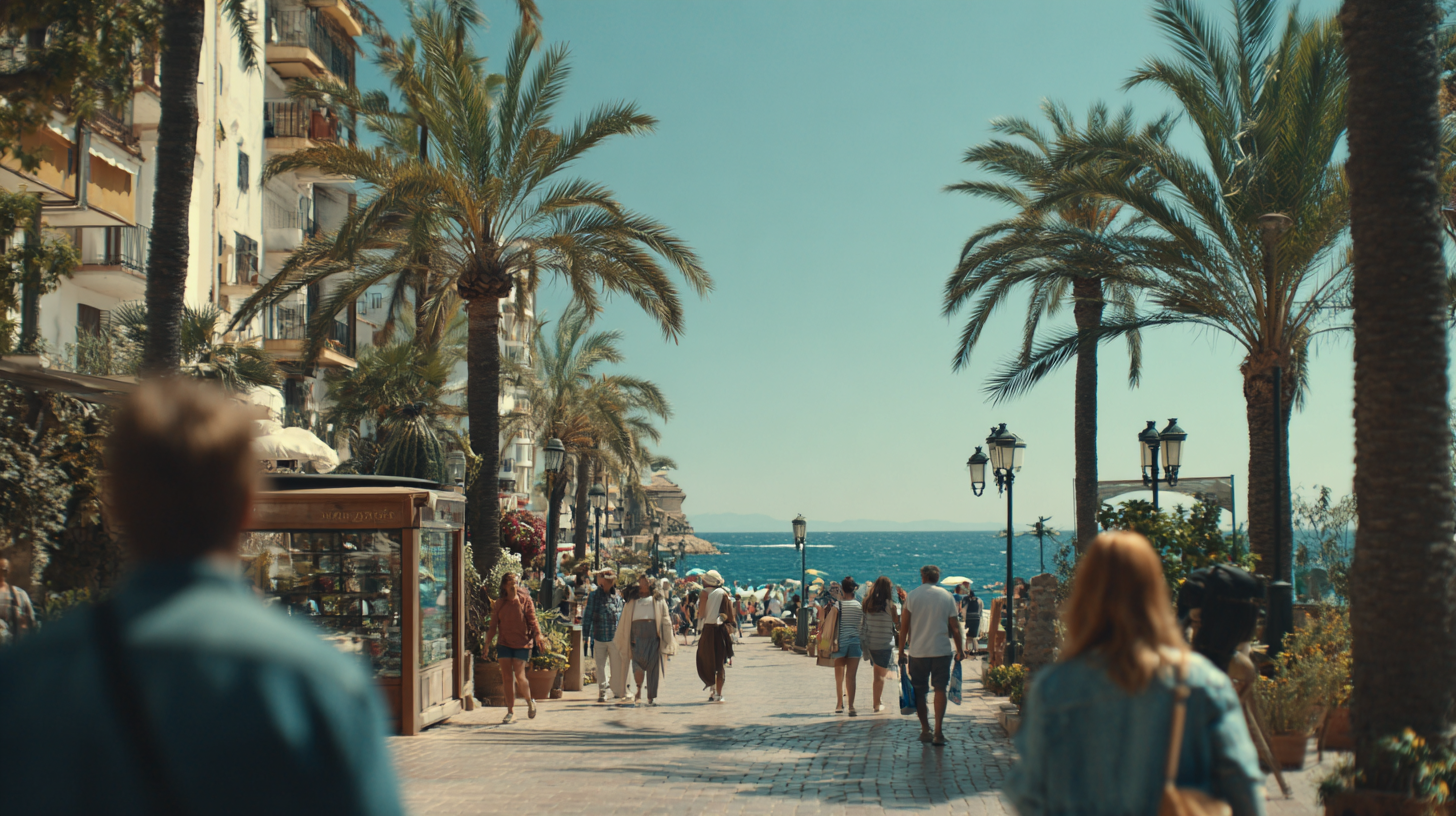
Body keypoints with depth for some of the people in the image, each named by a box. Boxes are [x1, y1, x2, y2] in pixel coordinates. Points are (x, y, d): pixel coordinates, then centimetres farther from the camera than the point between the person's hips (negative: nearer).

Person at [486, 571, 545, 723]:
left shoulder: (525, 600, 0)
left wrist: (538, 636, -13)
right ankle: (510, 712, 8)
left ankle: (530, 702, 19)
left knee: (519, 675, -10)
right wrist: (487, 643, 3)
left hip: (522, 643, -3)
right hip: (504, 643, 3)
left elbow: (532, 620, -1)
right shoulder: (498, 604, 6)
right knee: (507, 677, -1)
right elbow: (493, 626, 9)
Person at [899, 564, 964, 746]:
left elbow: (904, 625, -1)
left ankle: (925, 731, 14)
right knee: (940, 689, 4)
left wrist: (901, 650, 6)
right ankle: (938, 732, -6)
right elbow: (955, 627, 3)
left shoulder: (912, 596, 0)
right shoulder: (947, 597, 2)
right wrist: (959, 650, 13)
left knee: (919, 691, 10)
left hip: (918, 651, 0)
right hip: (942, 650, 0)